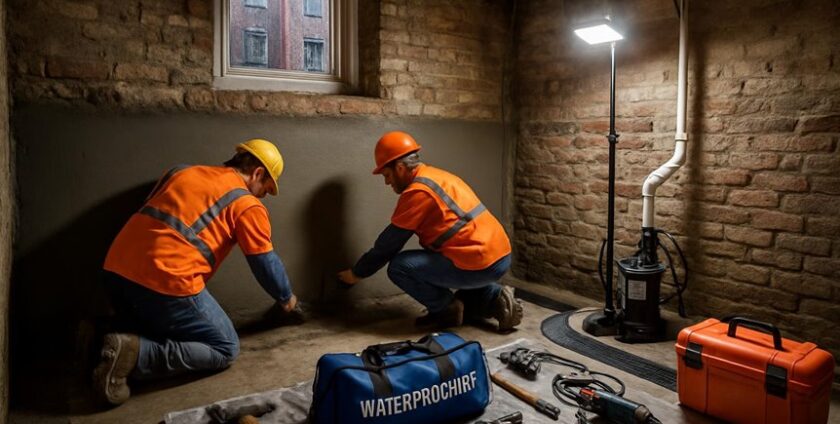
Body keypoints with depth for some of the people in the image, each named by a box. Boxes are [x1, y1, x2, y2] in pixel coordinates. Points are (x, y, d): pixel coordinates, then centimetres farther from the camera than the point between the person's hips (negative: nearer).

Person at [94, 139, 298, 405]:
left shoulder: (181, 172, 20)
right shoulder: (247, 205, 1)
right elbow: (266, 264, 5)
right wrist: (286, 299, 25)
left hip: (116, 271, 8)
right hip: (165, 283, -8)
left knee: (159, 327, 32)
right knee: (225, 350, 6)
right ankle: (133, 354, -11)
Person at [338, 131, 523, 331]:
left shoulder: (417, 191, -11)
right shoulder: (437, 177, 17)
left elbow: (389, 243, -5)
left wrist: (357, 273, 10)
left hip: (480, 264, -9)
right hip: (500, 257, 9)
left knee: (399, 266, -7)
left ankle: (447, 310, 5)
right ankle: (496, 299, 15)